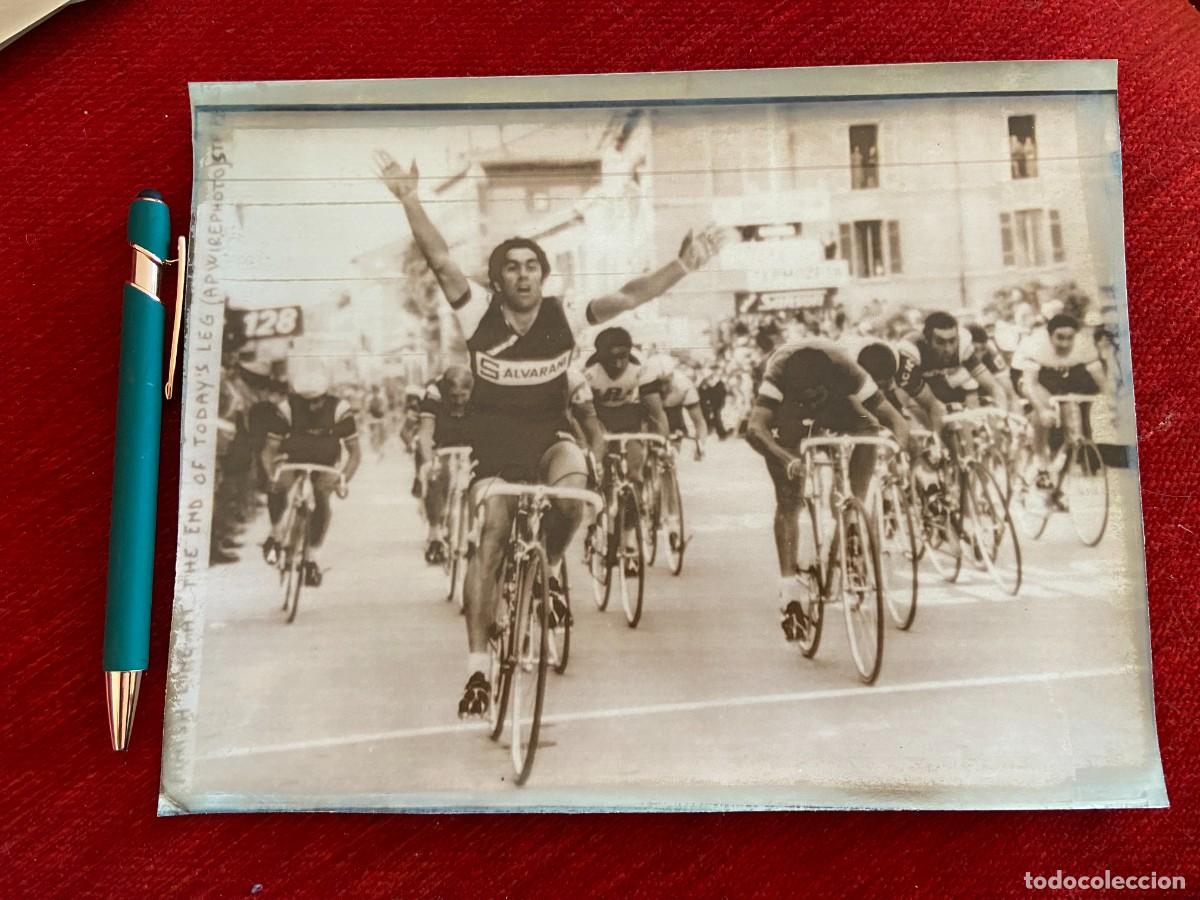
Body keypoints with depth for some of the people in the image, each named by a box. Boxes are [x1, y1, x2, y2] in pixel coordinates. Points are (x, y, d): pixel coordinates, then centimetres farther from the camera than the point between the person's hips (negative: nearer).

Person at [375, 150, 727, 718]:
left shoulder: (564, 319, -9)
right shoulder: (479, 315, -9)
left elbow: (626, 297, -17)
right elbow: (440, 261, -20)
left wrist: (681, 266, -27)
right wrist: (410, 200, -31)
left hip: (551, 437, 0)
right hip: (497, 447, 0)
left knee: (571, 491, -34)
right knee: (490, 541, -13)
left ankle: (547, 567, 0)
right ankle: (478, 667, -2)